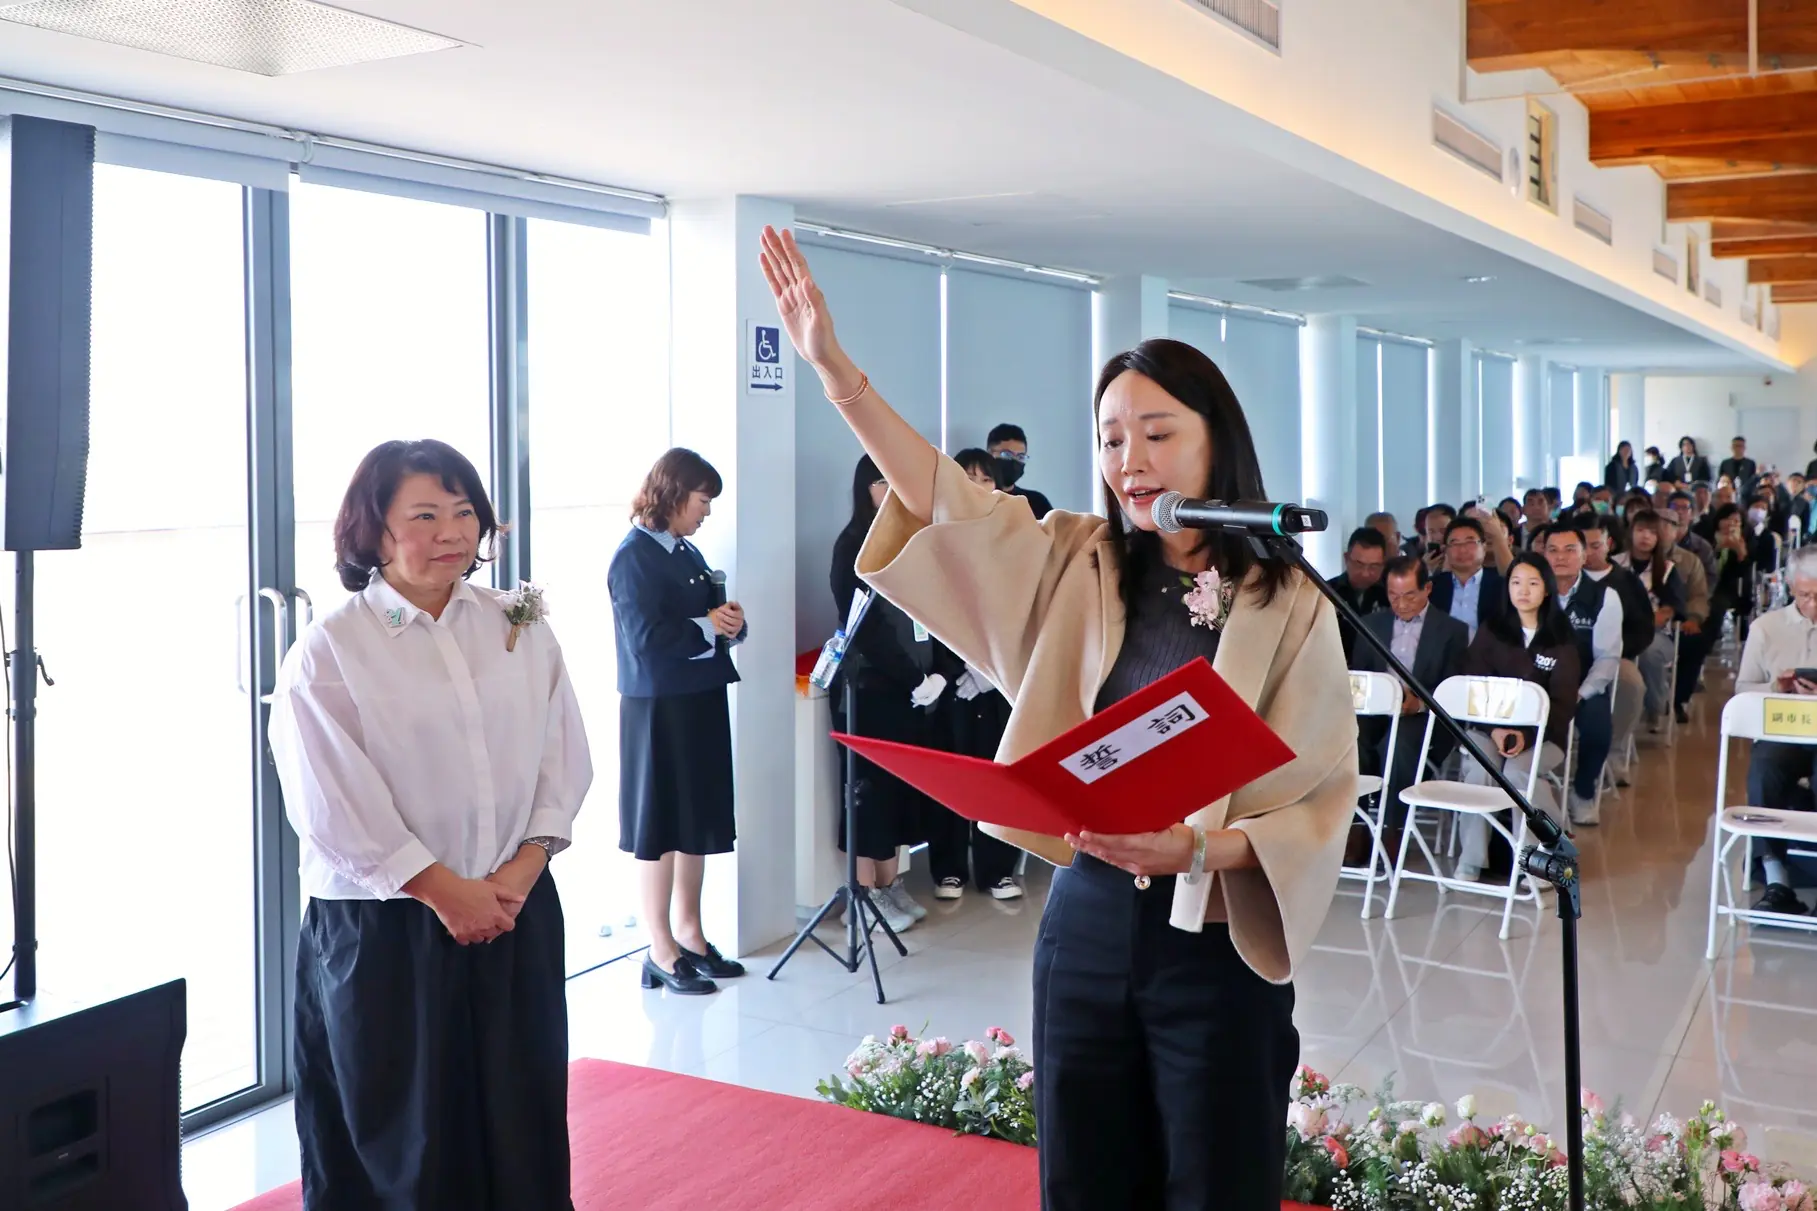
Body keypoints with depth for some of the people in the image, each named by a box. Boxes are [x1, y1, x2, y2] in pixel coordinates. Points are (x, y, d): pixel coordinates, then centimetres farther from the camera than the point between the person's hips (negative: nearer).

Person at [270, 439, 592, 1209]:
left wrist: (523, 866, -9)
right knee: (401, 1134, 7)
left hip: (516, 919, 4)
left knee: (520, 1121, 11)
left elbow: (564, 757, 4)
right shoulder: (328, 653, -7)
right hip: (382, 933, -3)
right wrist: (444, 888, -12)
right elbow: (333, 804, -12)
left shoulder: (520, 631, 5)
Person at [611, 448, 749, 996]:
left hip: (701, 705, 8)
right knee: (661, 828, 2)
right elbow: (646, 637, -22)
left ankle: (690, 935, 27)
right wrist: (708, 626, -12)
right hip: (657, 710, -8)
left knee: (699, 824, 14)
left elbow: (713, 621, 15)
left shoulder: (688, 553, 11)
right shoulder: (634, 558, -12)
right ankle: (662, 952, 11)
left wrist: (730, 623, -7)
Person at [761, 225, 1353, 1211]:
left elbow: (1320, 800, -8)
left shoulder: (1289, 608, -6)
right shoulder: (1079, 568, 4)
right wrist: (834, 369, -12)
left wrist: (1197, 847, -25)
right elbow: (942, 497, -2)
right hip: (1086, 922, 3)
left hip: (1218, 942, -3)